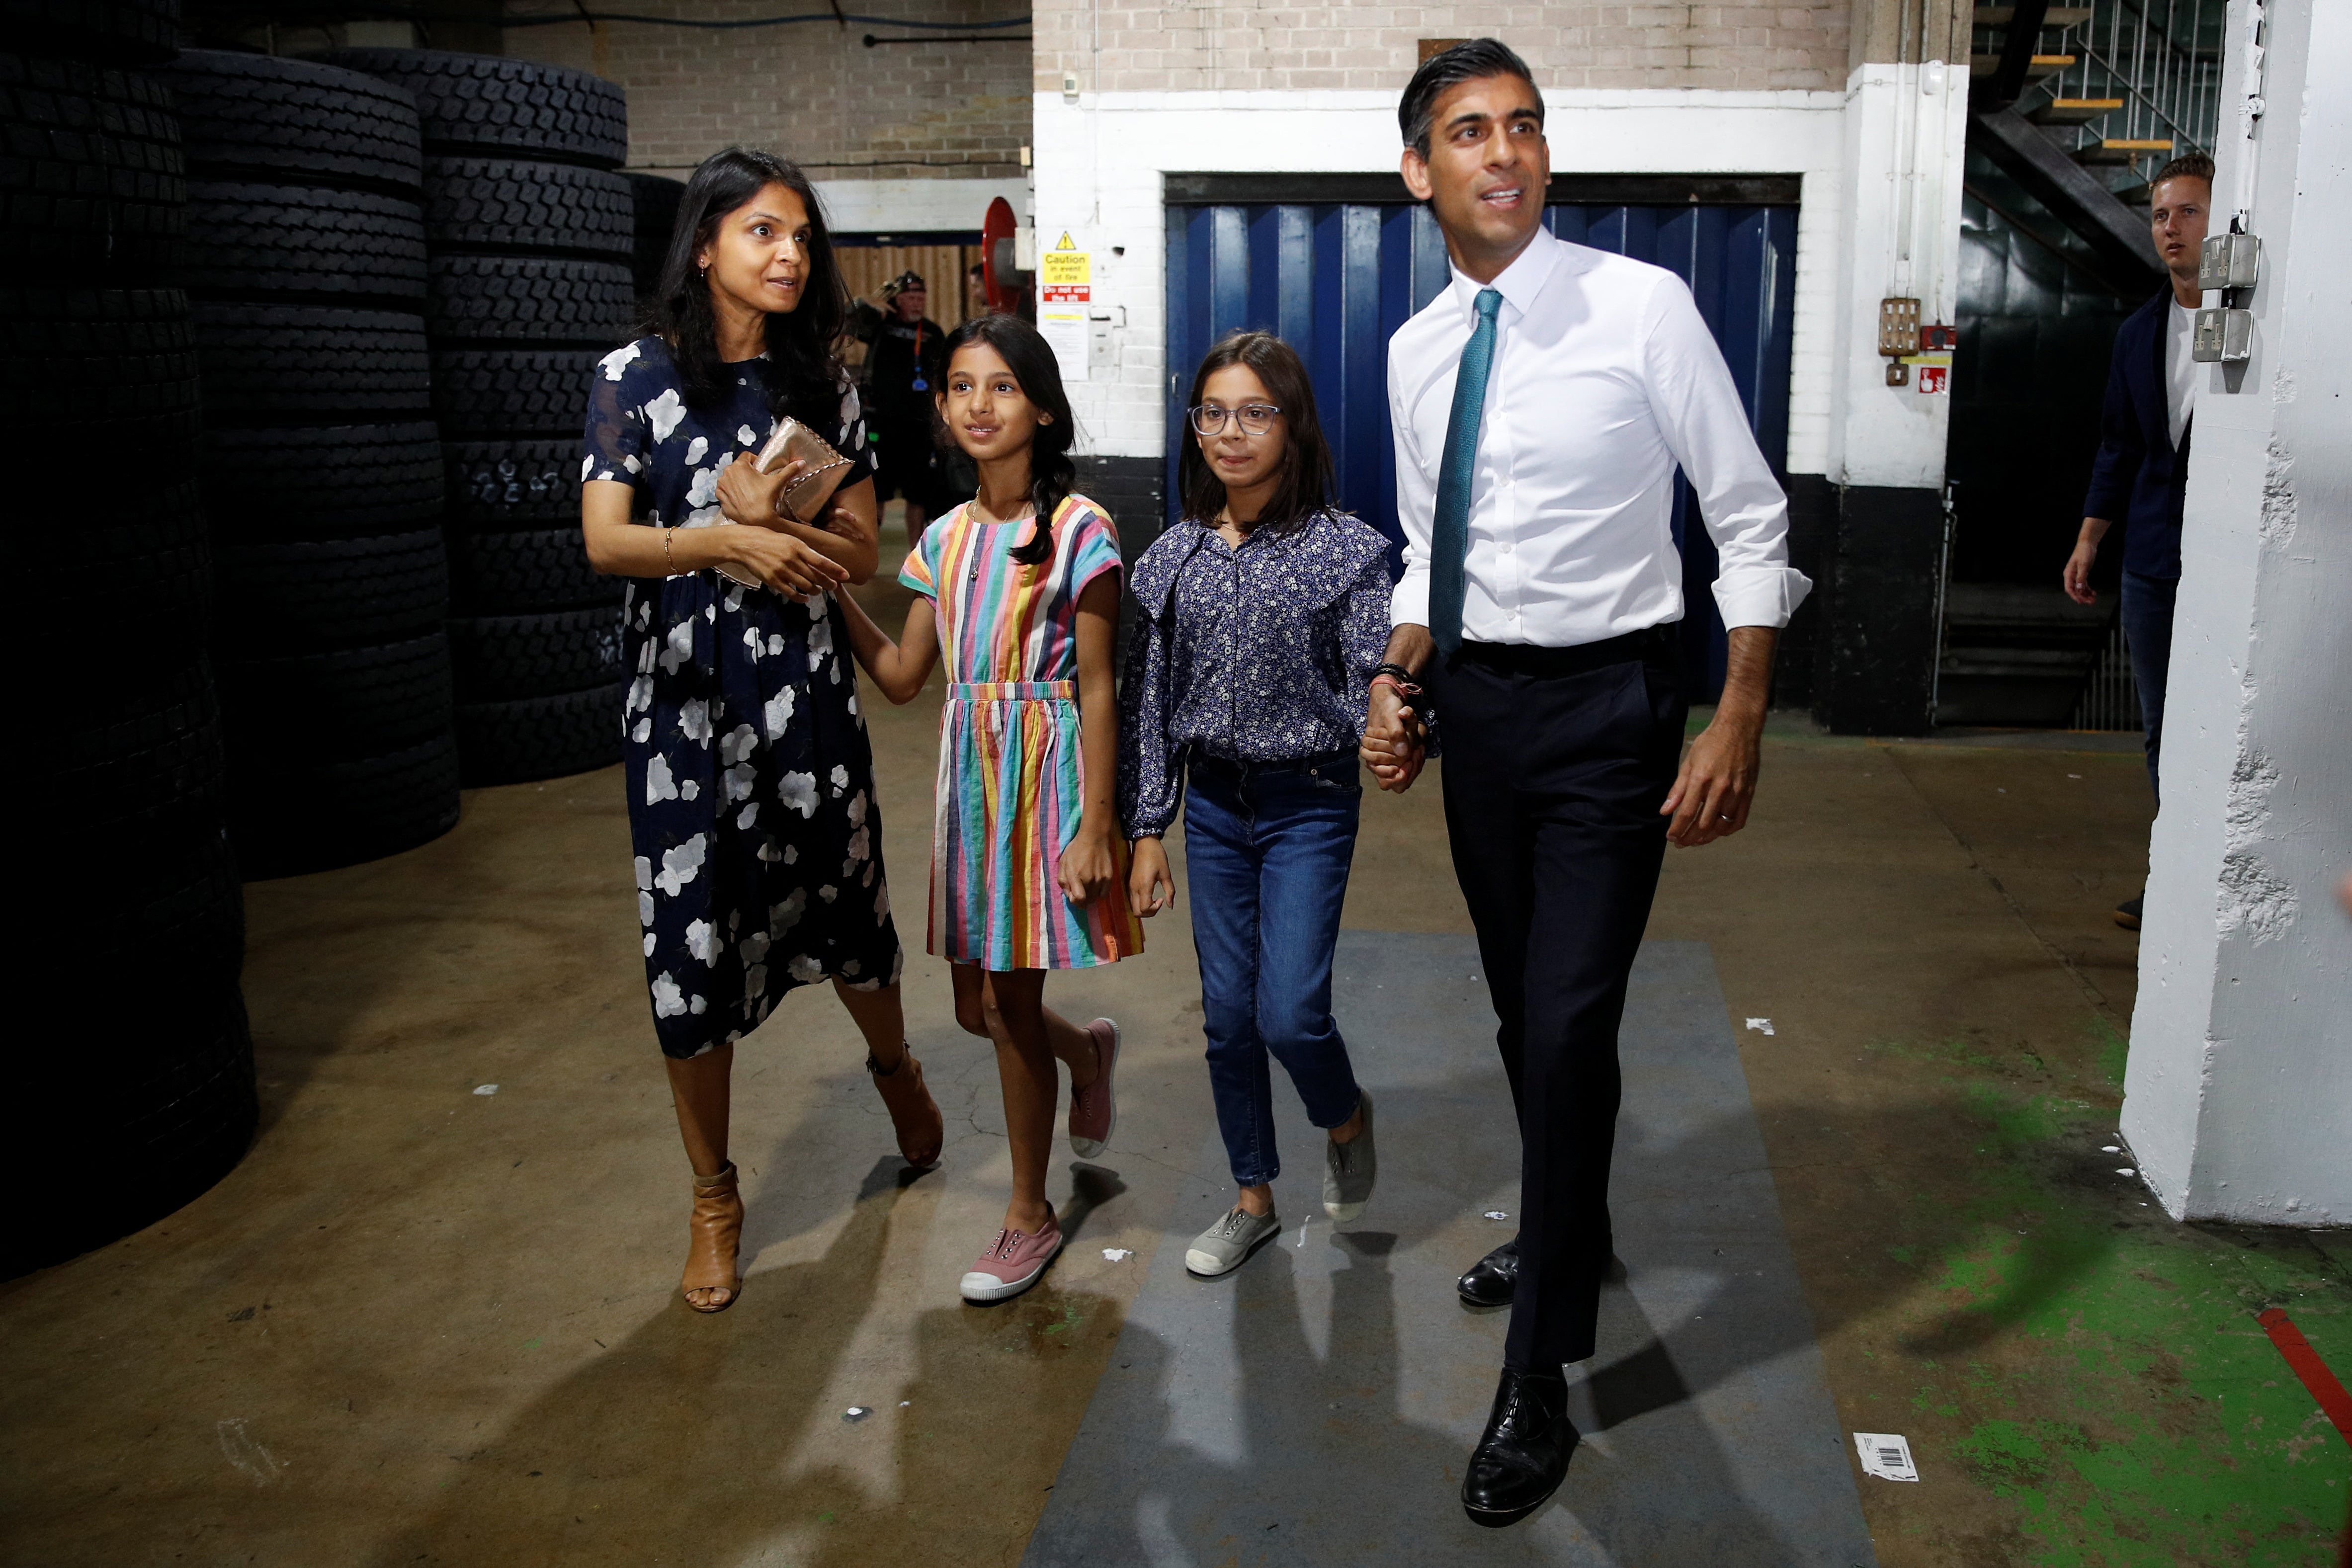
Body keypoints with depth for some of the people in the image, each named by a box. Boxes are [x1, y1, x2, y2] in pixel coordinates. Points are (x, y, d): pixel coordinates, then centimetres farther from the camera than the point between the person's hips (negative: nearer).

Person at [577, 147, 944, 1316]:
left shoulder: (821, 385, 5)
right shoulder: (636, 377, -2)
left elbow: (860, 553, 2)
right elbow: (606, 541, -11)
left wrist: (770, 518, -16)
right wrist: (729, 537, -26)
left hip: (806, 686, 2)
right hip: (683, 693, -2)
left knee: (843, 901, 13)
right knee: (690, 936, 1)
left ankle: (894, 1065, 47)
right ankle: (713, 1199, 19)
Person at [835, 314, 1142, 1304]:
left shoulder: (1078, 532, -10)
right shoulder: (946, 538, 8)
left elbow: (1097, 691, -11)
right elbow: (902, 676, 10)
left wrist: (1096, 824, -14)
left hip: (1046, 770, -6)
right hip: (969, 768, 6)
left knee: (1011, 1005, 1)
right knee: (977, 1006, 12)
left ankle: (1030, 1217, 19)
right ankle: (1089, 1052, 46)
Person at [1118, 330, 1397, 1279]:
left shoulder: (1344, 550, -10)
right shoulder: (1174, 556, 1)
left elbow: (1370, 683, -12)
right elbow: (1149, 699, 5)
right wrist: (1147, 828, 4)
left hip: (1308, 808, -4)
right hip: (1212, 806, 4)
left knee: (1290, 1014, -9)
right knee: (1227, 1016, 10)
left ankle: (1346, 1117, 26)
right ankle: (1253, 1199, 29)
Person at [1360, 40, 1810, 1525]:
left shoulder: (1643, 305, -11)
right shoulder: (1417, 350, 5)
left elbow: (1754, 521, -9)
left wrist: (1740, 722, -15)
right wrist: (1401, 680, 2)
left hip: (1607, 700, -6)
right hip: (1480, 698, 6)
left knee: (1569, 1026, -7)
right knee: (1521, 1009, 18)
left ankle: (1538, 1387, 8)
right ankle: (1572, 1235, 45)